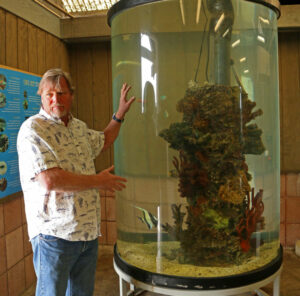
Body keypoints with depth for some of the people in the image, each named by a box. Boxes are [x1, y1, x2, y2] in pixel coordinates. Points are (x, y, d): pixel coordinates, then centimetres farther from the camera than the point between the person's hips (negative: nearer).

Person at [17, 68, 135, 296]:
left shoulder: (79, 126, 11)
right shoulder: (33, 129, -14)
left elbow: (102, 142, 33)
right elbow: (50, 181, -25)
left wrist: (120, 113, 25)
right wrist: (99, 181, -16)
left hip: (89, 232, 7)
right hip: (55, 234, -7)